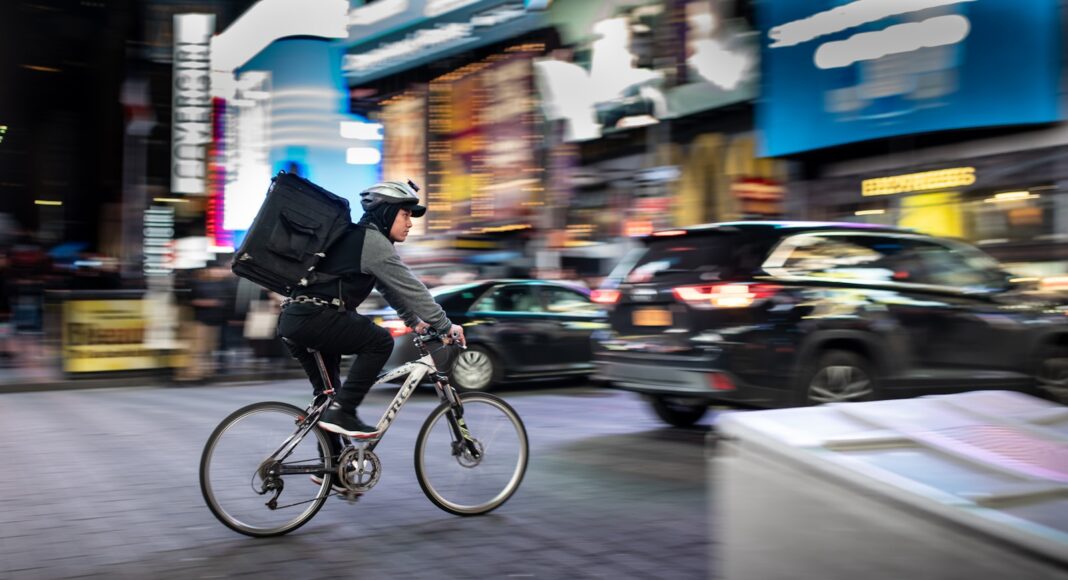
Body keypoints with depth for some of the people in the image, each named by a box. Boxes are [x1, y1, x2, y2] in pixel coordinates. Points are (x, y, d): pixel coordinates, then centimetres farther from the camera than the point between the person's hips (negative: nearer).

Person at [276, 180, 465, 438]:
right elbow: (410, 287, -8)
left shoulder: (359, 236, 24)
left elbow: (391, 288, 30)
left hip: (293, 320, 10)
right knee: (380, 341, -7)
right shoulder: (372, 240, -7)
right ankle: (342, 413, -8)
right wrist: (446, 326, -3)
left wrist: (413, 320, 32)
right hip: (314, 318, -10)